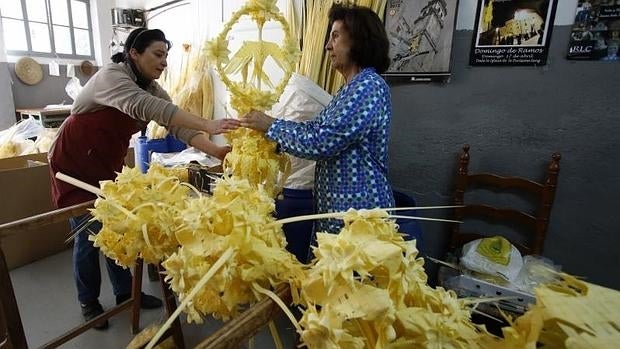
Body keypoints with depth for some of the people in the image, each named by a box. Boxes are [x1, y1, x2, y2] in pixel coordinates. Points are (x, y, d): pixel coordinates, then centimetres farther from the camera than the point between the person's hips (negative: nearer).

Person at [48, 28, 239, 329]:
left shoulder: (152, 89, -3)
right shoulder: (110, 76, -25)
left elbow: (178, 126, -16)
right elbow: (143, 107, -45)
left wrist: (216, 150, -32)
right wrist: (208, 125, -55)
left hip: (108, 165, 7)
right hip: (75, 164, -6)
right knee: (89, 234, -1)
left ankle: (125, 292, 24)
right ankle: (88, 303, 19)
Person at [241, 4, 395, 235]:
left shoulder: (369, 86, -18)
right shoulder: (353, 88, 13)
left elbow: (321, 143, -23)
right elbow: (318, 127, 13)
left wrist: (271, 125, -12)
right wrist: (271, 124, 5)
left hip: (357, 209, -9)